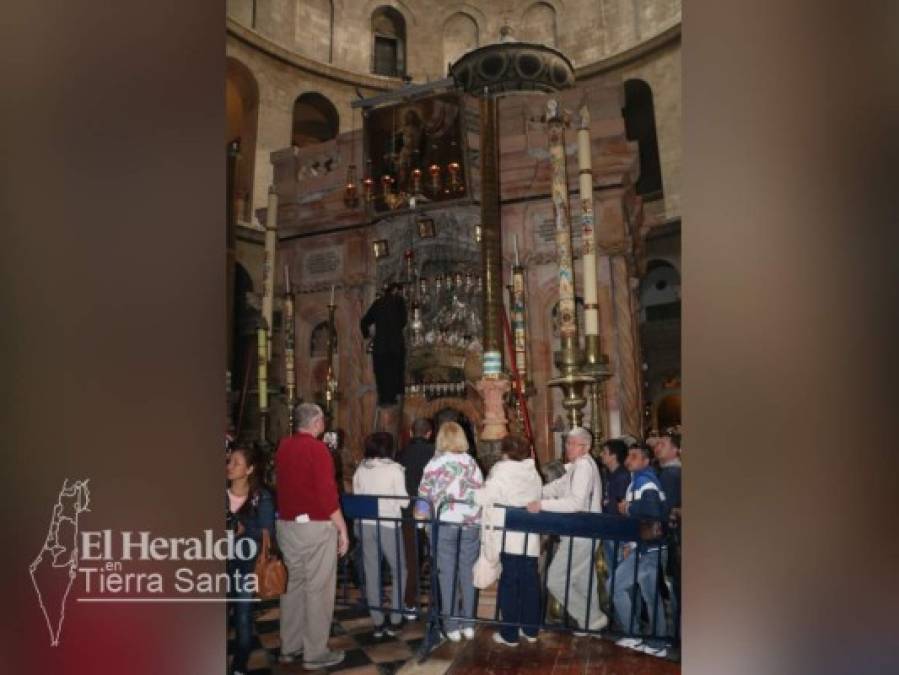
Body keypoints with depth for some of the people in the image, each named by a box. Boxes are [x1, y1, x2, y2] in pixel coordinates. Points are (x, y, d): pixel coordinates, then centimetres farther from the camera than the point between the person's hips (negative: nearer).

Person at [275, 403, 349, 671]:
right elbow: (327, 493, -18)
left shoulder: (283, 447, 7)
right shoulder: (317, 448, -16)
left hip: (286, 524, 8)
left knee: (292, 585, 16)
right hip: (316, 526, -8)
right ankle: (315, 654, 10)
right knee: (318, 588, 2)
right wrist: (342, 528, -12)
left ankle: (289, 647, 26)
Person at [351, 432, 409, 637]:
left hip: (364, 525, 4)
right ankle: (395, 621, 12)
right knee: (398, 570, 13)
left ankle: (378, 623, 16)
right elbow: (403, 501, -8)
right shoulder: (394, 469, -8)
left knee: (371, 573, 10)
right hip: (388, 525, -3)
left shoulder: (360, 470, 2)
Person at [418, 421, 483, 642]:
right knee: (468, 573, 11)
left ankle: (452, 626, 12)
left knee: (448, 574, 7)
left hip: (445, 523, -2)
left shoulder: (435, 463, -3)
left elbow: (424, 494, 1)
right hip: (471, 523, 2)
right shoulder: (471, 462, 1)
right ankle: (468, 623, 19)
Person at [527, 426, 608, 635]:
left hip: (580, 537, -10)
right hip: (582, 534, 10)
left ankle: (592, 618, 5)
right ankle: (591, 620, 34)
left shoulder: (584, 465, -18)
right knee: (584, 582, 20)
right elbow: (558, 486, 13)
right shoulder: (578, 465, 13)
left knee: (555, 580, -5)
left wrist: (542, 504, -31)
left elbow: (576, 502, -29)